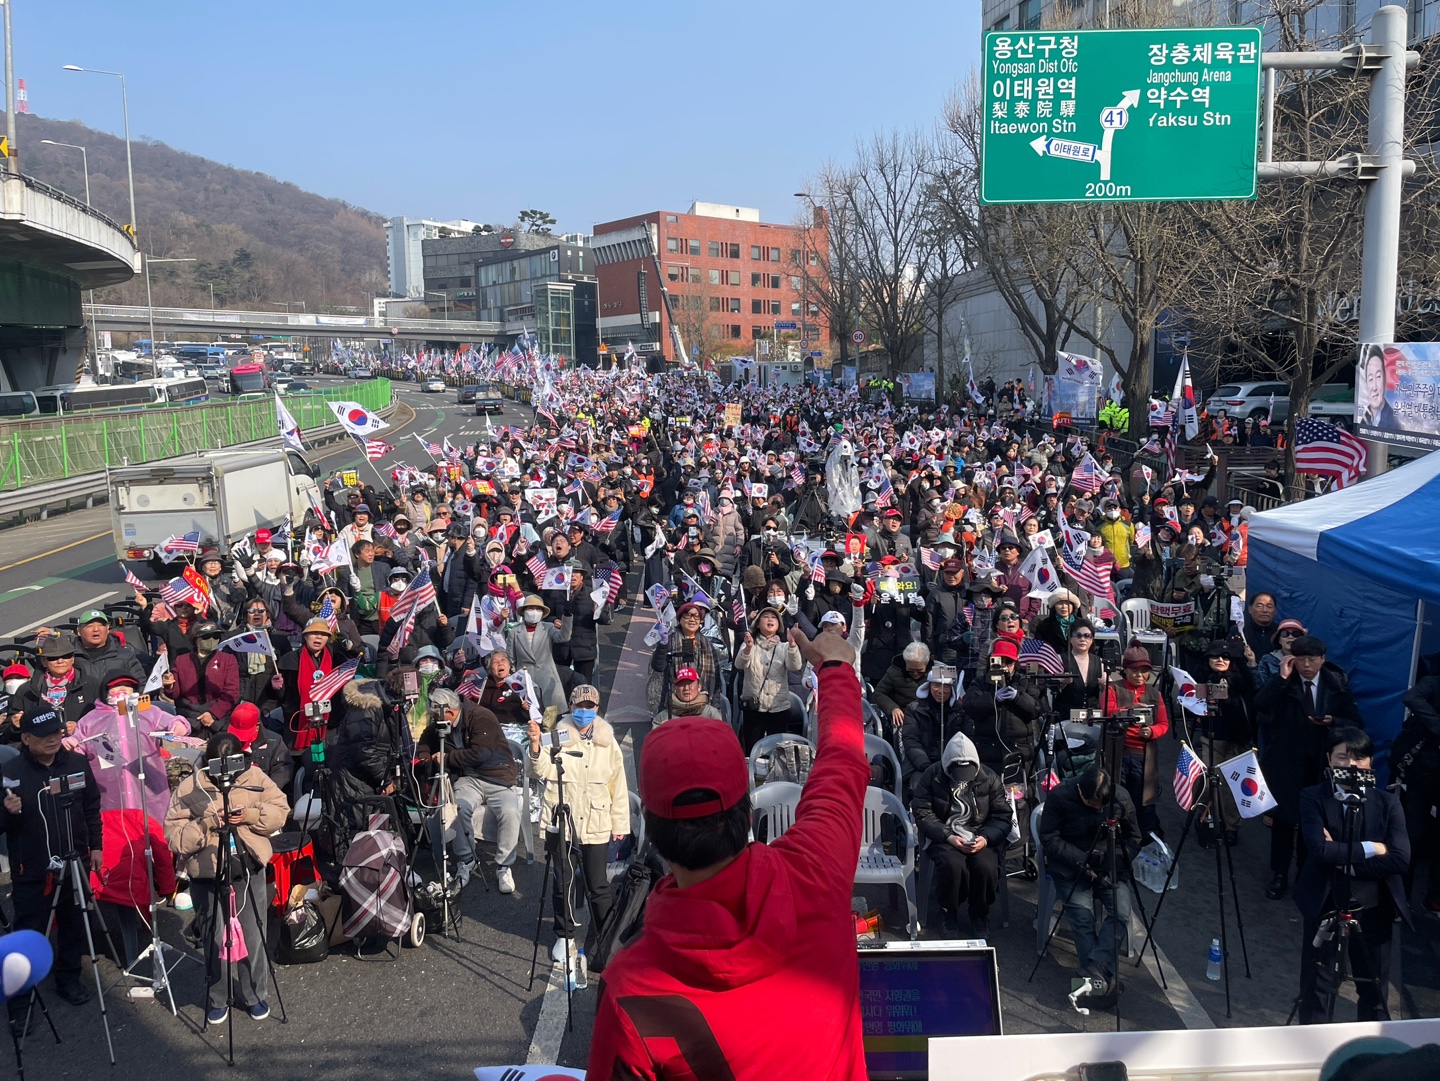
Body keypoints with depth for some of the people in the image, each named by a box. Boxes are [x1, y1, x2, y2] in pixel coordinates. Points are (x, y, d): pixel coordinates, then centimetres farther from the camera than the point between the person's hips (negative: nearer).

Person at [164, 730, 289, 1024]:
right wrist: (206, 823, -25)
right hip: (206, 876, -1)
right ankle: (218, 1000, 28)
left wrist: (251, 815, -16)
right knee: (214, 939, 8)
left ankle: (254, 996, 26)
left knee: (253, 936, 7)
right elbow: (174, 837, -10)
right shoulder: (190, 788, -7)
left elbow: (281, 810, 0)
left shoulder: (255, 777, -2)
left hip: (249, 871, 1)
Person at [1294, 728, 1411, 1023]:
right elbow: (1320, 849, -20)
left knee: (1374, 987, 16)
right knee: (1317, 987, 11)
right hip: (1324, 906, -1)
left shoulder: (1387, 802, -2)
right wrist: (1368, 849, -17)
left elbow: (1400, 859, -13)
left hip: (1372, 909, 2)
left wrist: (1346, 861, -17)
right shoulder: (1313, 798, -7)